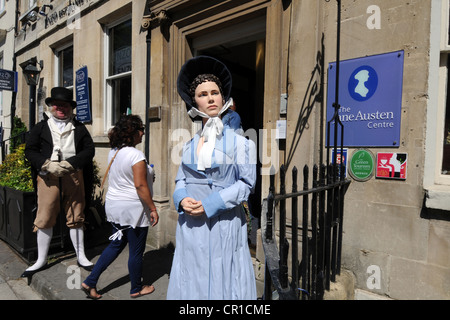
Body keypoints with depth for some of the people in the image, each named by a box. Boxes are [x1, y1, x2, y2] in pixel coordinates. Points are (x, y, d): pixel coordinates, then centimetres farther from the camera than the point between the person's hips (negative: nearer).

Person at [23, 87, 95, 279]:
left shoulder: (79, 128, 11)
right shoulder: (41, 127, 11)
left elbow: (89, 149, 1)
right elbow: (30, 150, 4)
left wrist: (69, 164, -12)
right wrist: (48, 165, -13)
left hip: (73, 177, 0)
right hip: (48, 177, 0)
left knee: (76, 218, 7)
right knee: (44, 218, 3)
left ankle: (81, 257, 18)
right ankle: (41, 260, 20)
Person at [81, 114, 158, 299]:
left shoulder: (113, 152, 5)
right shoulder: (136, 155, -20)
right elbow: (140, 186, -23)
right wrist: (153, 208, -15)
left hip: (113, 205, 8)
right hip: (133, 208, -8)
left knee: (116, 244, 22)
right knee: (136, 251, 9)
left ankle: (90, 282, 24)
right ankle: (136, 289, 27)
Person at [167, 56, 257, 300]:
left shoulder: (238, 140, -4)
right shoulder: (189, 145, 9)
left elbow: (246, 183, -8)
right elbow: (180, 179, 12)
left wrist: (210, 204, -15)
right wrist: (182, 199, -9)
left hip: (223, 224, -4)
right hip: (190, 224, 4)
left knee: (221, 280, 7)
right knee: (191, 280, 13)